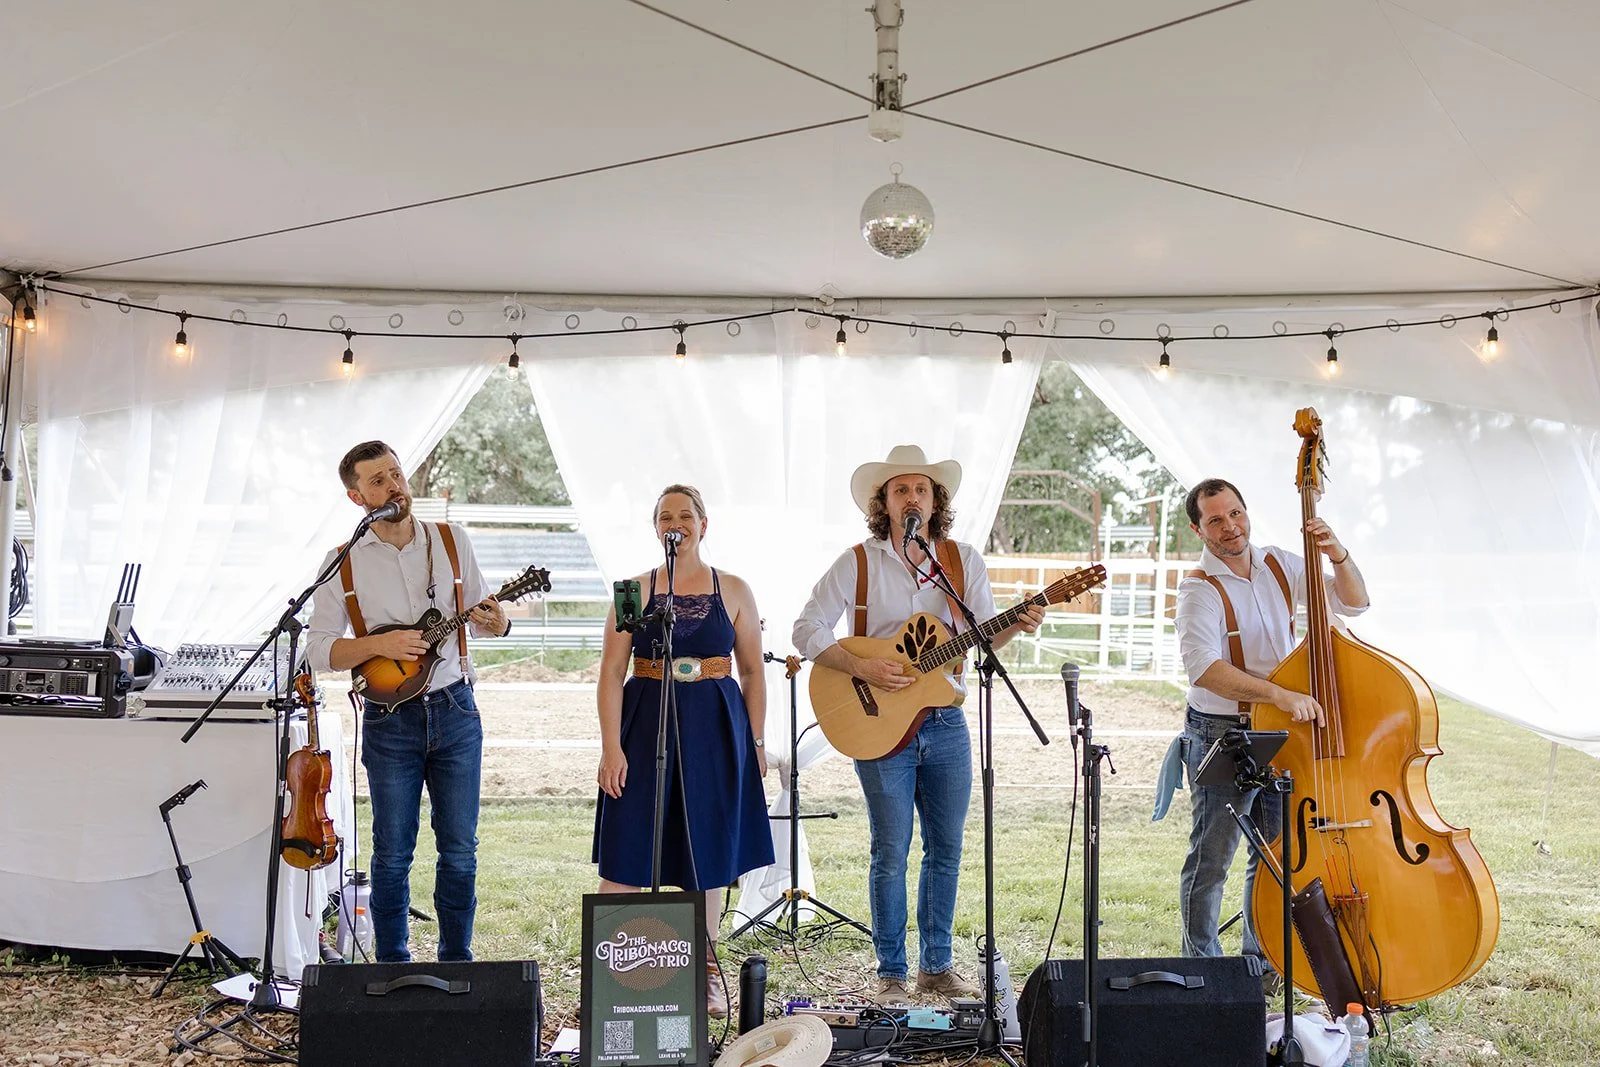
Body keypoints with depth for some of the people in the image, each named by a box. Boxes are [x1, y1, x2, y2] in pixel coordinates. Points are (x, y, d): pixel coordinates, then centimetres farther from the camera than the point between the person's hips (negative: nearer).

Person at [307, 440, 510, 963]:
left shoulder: (452, 541, 4)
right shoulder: (344, 562, -2)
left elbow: (480, 614, 11)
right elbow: (318, 650, -3)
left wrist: (496, 623, -12)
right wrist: (379, 644, -18)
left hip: (454, 709, 2)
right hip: (390, 719, -1)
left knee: (460, 850, 6)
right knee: (392, 855, 5)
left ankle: (456, 962, 21)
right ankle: (392, 967, 20)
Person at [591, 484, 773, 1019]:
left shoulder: (733, 590, 5)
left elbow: (753, 672, 9)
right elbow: (611, 673, -1)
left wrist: (756, 742, 5)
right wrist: (611, 747, -9)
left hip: (715, 728, 1)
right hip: (645, 724, -1)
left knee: (709, 849, 9)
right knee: (628, 852, -3)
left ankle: (705, 972, 22)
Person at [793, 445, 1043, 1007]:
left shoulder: (963, 560, 6)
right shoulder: (857, 564, -3)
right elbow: (808, 630, -6)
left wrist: (1017, 625, -18)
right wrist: (864, 669, -18)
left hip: (945, 723, 4)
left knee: (946, 849, 10)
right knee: (891, 854, 0)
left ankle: (937, 965, 25)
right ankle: (890, 974, 13)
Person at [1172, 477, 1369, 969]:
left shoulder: (1280, 564, 3)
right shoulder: (1200, 589, -17)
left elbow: (1353, 602, 5)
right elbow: (1203, 666, -33)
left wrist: (1338, 556, -14)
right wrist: (1279, 694, -41)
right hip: (1221, 736, -6)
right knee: (1212, 859, 1)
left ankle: (1261, 961, 31)